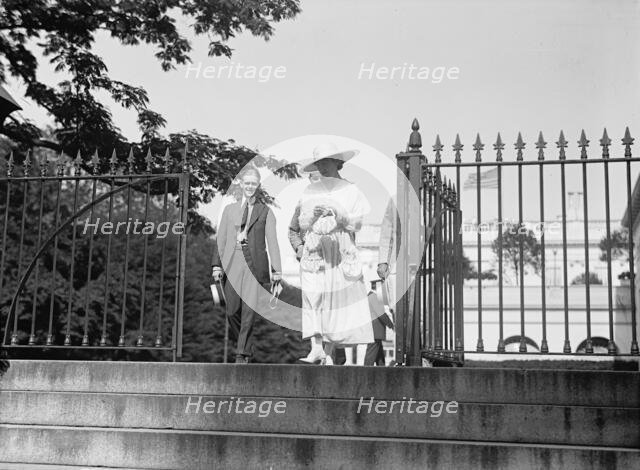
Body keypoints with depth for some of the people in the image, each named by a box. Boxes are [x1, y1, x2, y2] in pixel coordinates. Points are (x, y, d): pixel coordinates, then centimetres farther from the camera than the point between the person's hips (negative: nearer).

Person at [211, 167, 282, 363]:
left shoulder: (265, 211, 8)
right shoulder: (230, 210, 15)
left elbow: (272, 241, 3)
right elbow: (221, 239, 12)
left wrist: (276, 270, -5)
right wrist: (217, 265, 3)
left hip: (255, 265, -2)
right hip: (232, 264, 2)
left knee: (249, 312, -8)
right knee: (232, 312, 2)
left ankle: (242, 354, -1)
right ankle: (247, 347, 24)